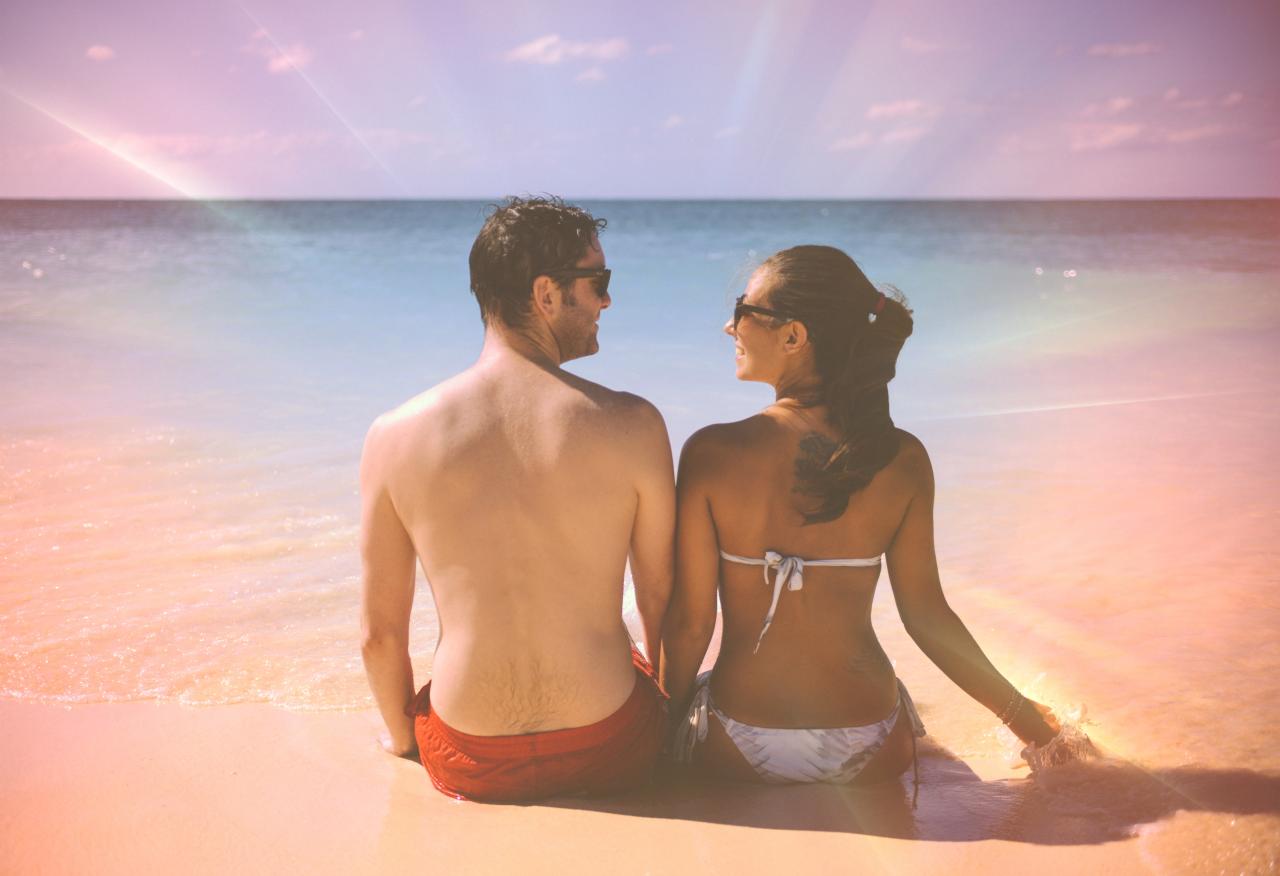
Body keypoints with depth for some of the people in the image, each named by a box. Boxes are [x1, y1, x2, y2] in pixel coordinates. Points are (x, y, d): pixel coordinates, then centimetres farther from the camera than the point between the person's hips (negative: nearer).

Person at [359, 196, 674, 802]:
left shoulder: (395, 437, -12)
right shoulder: (633, 426, -16)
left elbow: (381, 632, -4)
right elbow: (662, 600, -3)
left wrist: (402, 735, 17)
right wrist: (667, 700, 18)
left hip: (470, 768, 1)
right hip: (609, 752, -1)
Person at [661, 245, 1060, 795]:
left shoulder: (712, 454, -16)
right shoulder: (903, 460, -10)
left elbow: (689, 622, -10)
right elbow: (926, 614, -4)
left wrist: (671, 715, 9)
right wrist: (1018, 712, 11)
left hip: (741, 752, -2)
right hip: (870, 751, 2)